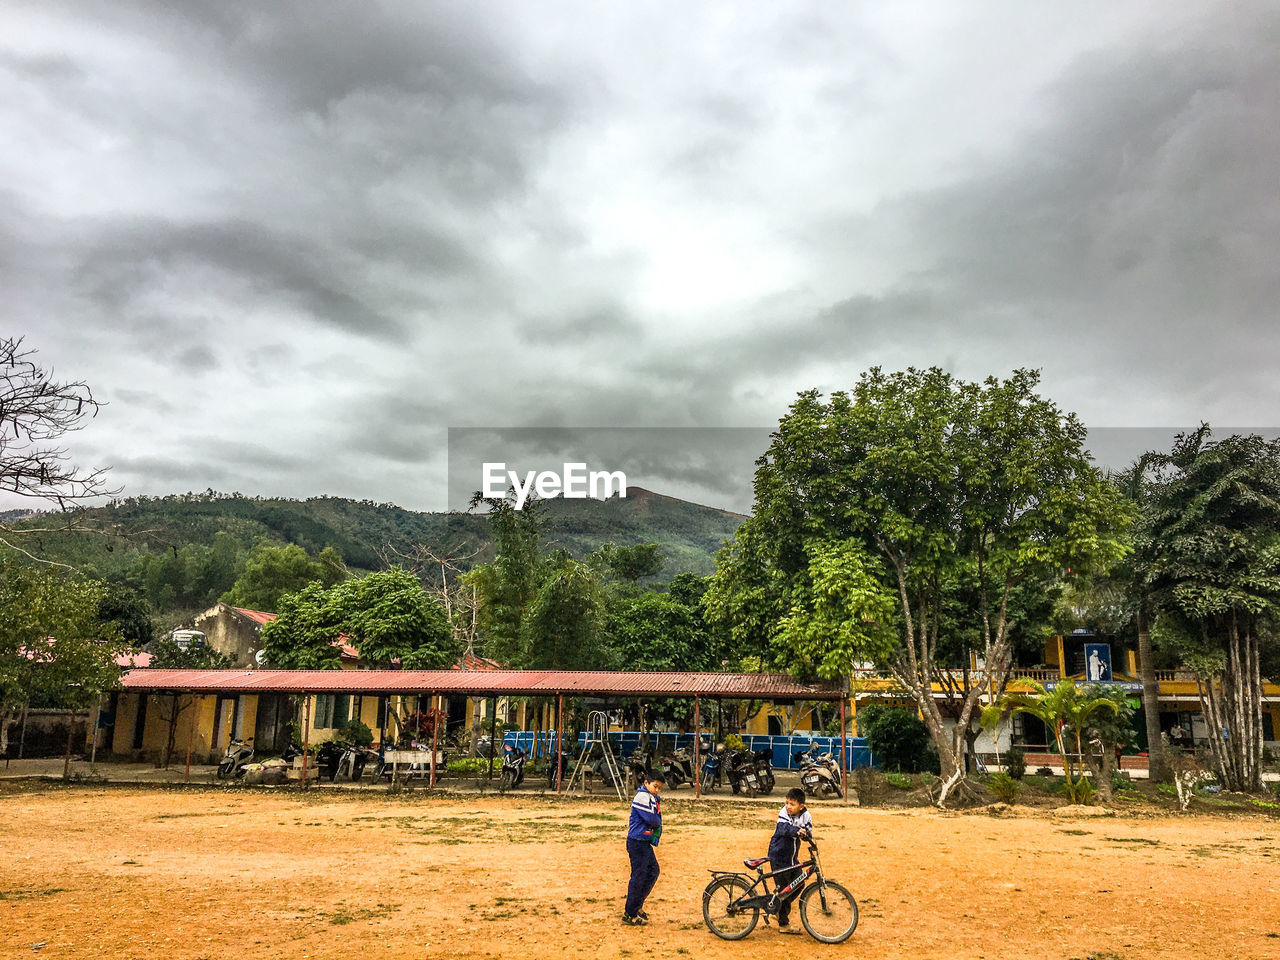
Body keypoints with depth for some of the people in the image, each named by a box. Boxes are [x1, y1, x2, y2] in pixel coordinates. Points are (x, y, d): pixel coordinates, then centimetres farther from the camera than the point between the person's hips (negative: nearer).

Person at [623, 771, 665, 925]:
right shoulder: (642, 797, -18)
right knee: (638, 877, -3)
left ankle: (637, 905, 28)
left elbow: (656, 820, 14)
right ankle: (629, 914, 6)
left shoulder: (652, 798, 15)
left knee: (653, 871, 17)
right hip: (637, 842, -10)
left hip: (645, 842, 10)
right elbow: (652, 819, -22)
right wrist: (657, 822, -1)